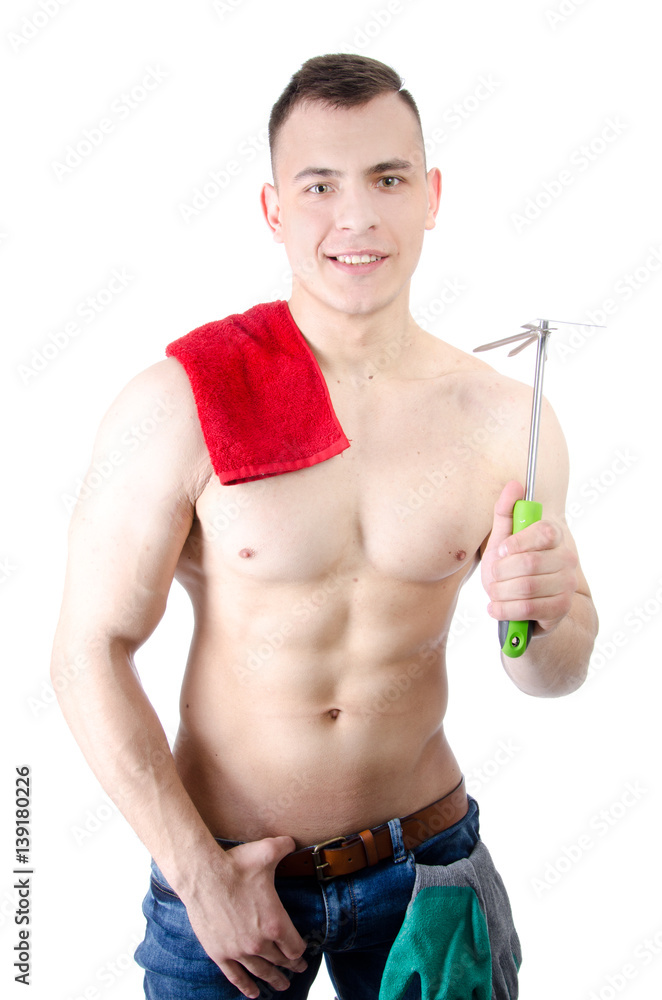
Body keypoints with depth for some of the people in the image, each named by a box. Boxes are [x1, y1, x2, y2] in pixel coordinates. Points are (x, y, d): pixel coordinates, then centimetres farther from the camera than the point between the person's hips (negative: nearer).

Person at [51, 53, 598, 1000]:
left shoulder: (504, 418, -6)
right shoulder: (179, 405, -15)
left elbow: (556, 676, 4)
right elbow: (92, 652, -12)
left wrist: (545, 613, -19)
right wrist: (201, 876, -12)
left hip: (424, 862, 3)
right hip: (223, 865, -2)